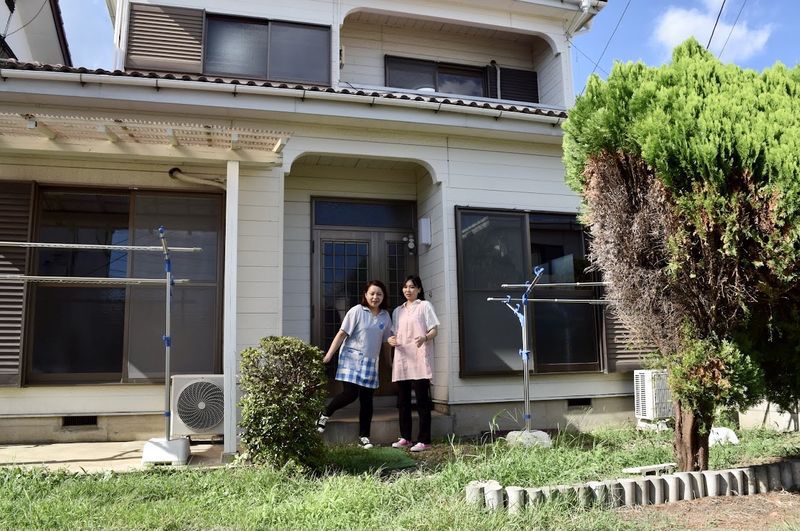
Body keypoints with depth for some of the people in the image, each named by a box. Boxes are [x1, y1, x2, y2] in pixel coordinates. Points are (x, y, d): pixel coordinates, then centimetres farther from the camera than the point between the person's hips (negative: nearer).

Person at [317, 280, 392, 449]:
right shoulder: (357, 311, -7)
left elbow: (387, 340, 16)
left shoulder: (385, 316, 7)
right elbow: (342, 333, -8)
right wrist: (329, 354, -12)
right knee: (350, 394, -12)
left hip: (371, 362, 5)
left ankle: (364, 436, 15)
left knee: (367, 399, 5)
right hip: (352, 359, -4)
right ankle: (325, 414, 14)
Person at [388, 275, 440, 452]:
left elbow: (434, 330, -2)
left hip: (419, 360, -5)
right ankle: (405, 438, 17)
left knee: (422, 400, -7)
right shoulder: (398, 311, 20)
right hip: (401, 360, 6)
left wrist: (425, 338, -23)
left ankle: (424, 441, -5)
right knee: (403, 401, 7)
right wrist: (391, 340, -3)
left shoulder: (425, 306, 4)